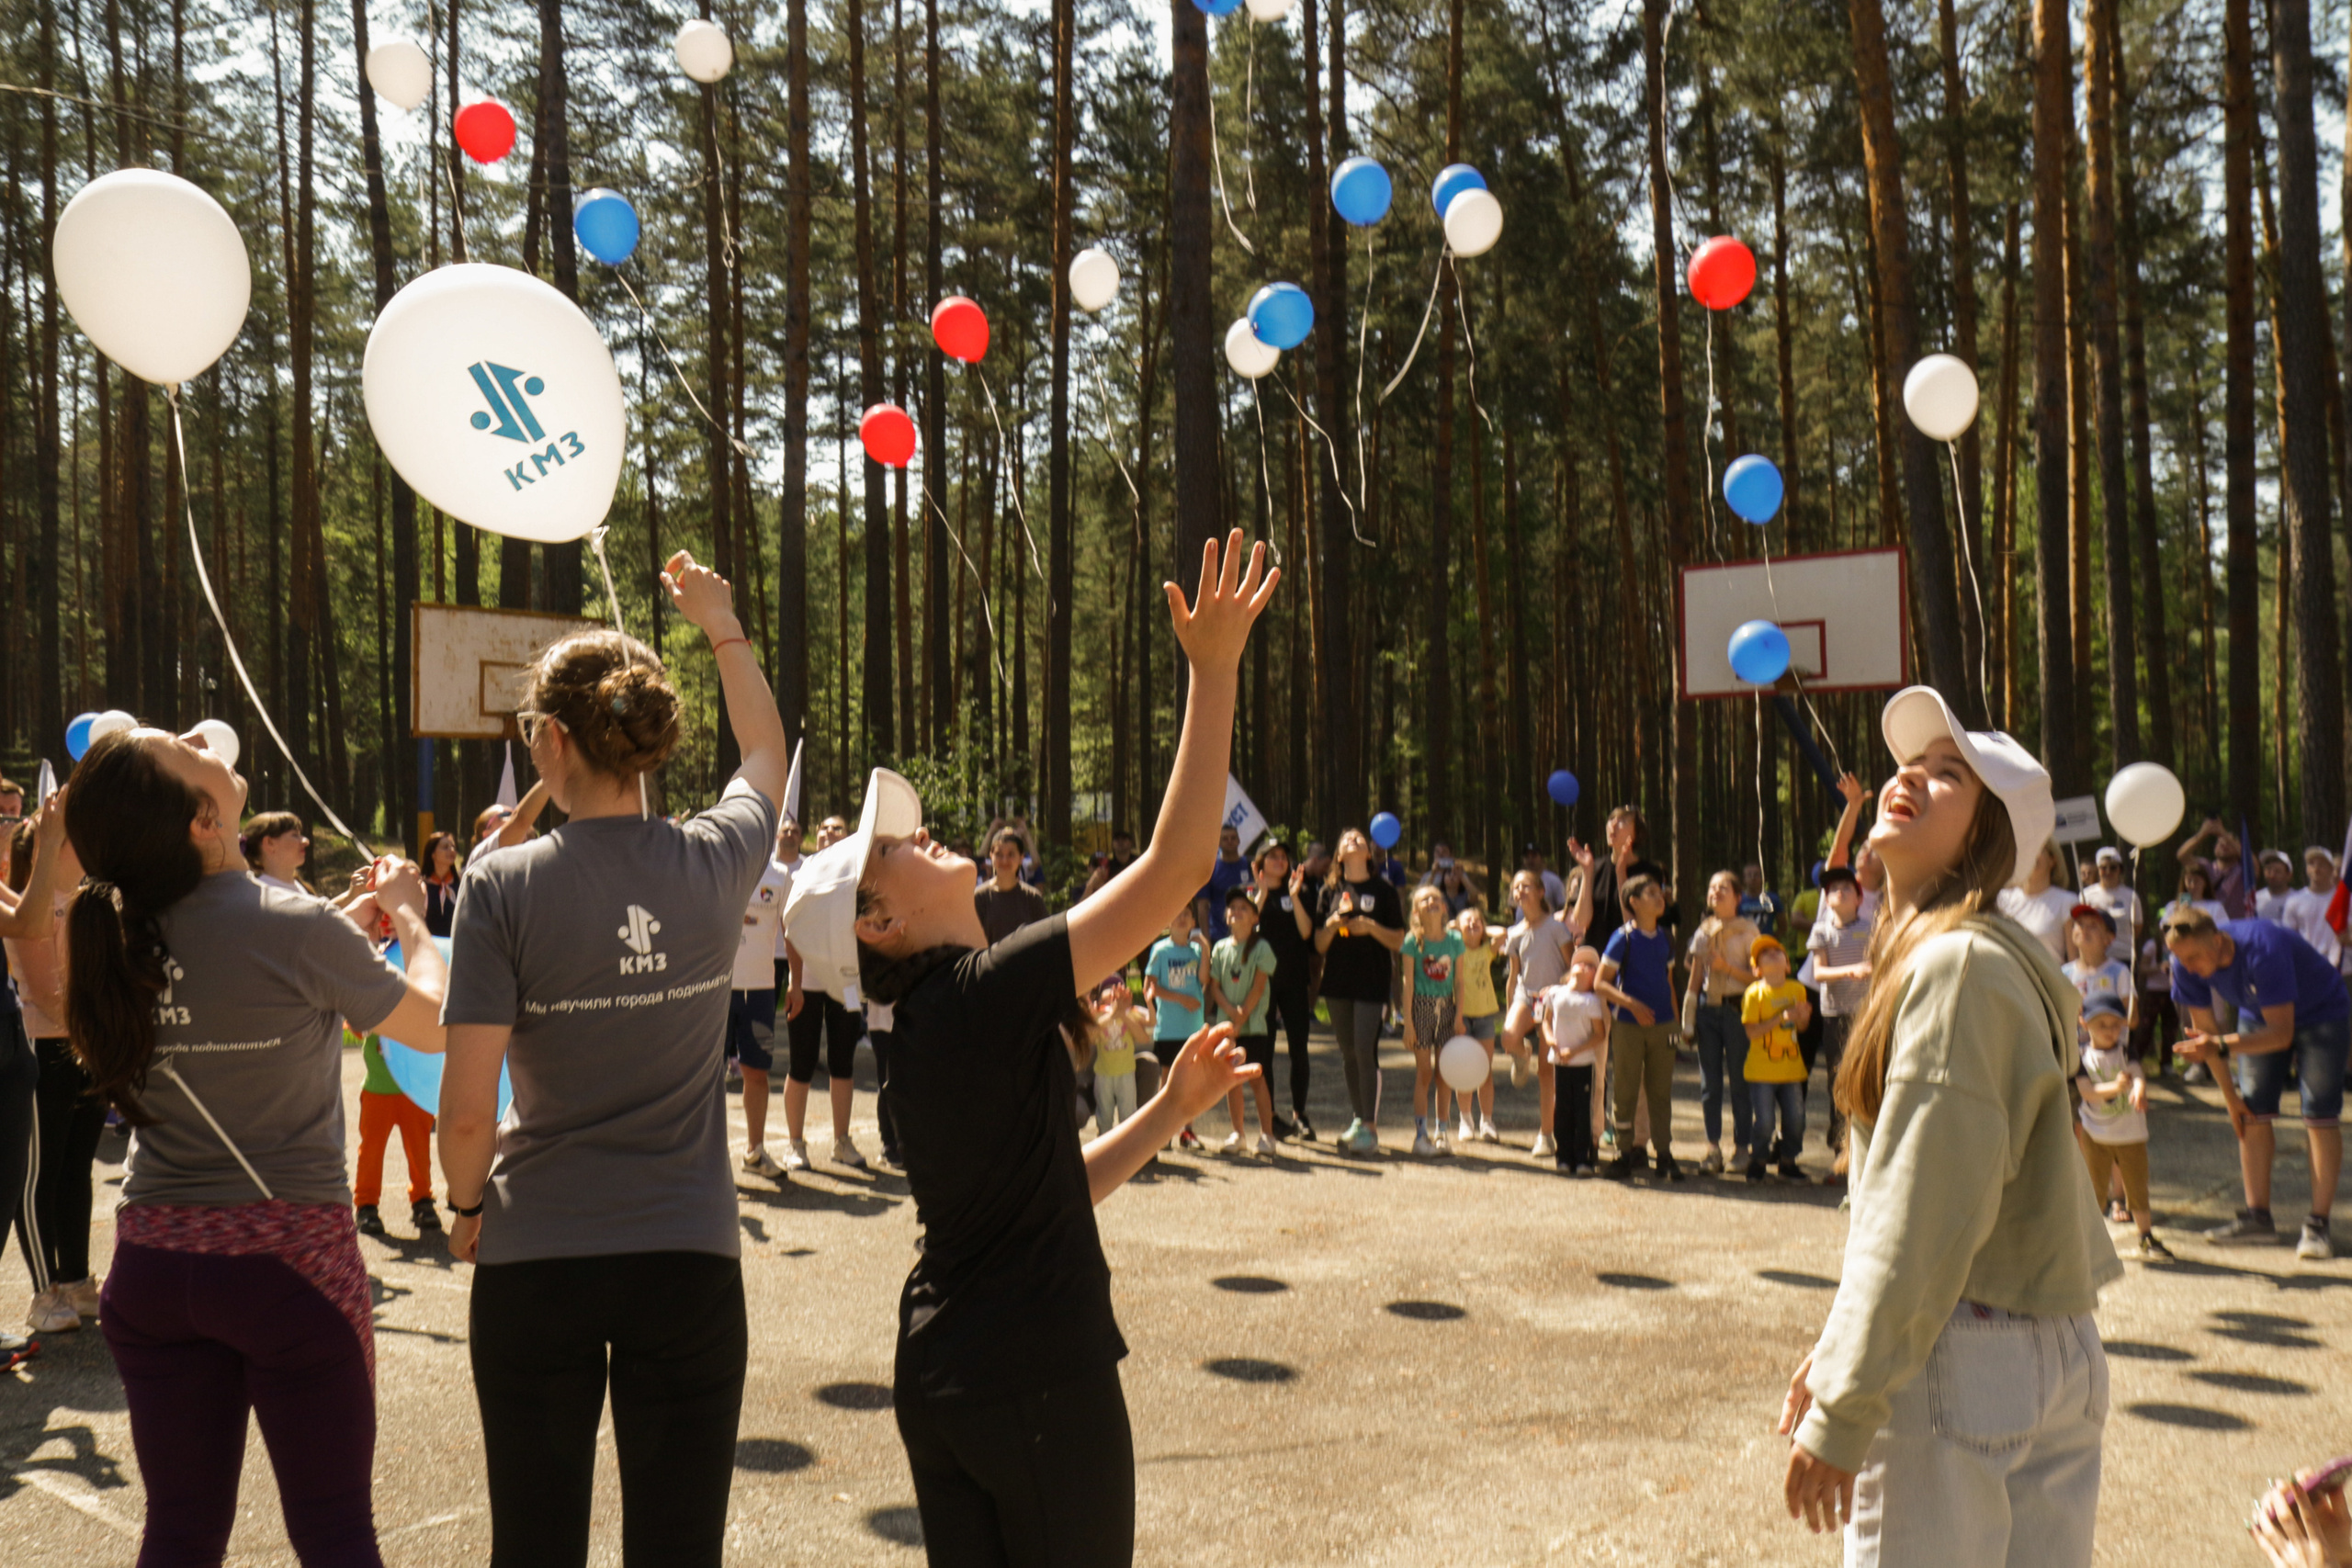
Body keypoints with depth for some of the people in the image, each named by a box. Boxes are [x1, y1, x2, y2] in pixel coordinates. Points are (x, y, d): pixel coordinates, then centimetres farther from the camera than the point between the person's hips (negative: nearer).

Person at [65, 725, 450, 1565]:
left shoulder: (116, 933, -2)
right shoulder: (295, 928, -18)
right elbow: (435, 1025, -3)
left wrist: (351, 923, 23)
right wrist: (409, 918, 12)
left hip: (153, 1263, 5)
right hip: (289, 1257, -5)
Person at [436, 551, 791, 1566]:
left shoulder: (503, 885, -11)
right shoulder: (717, 863, -4)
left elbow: (467, 1107, -11)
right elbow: (767, 753, 19)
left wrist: (465, 1205, 9)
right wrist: (722, 626, 30)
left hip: (536, 1262, -1)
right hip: (689, 1255, 1)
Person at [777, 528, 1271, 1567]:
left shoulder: (927, 1032, 11)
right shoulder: (987, 993, -18)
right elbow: (1178, 866, -24)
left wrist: (1172, 1110, 8)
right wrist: (1215, 669, -22)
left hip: (943, 1380, 9)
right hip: (1035, 1384, -9)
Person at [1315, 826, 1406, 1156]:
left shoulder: (1383, 889, 2)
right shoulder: (1331, 890, 10)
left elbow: (1398, 941, 0)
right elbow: (1319, 945, 8)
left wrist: (1371, 927, -15)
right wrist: (1331, 926, -11)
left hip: (1372, 981, -4)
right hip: (1338, 980, 4)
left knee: (1365, 1049, -12)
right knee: (1348, 1053, 10)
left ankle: (1371, 1128, -8)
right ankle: (1359, 1119, 21)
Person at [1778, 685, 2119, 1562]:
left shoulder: (1956, 965, -17)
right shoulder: (1937, 953, 13)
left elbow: (1927, 1213, -20)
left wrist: (1840, 1414, -16)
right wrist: (1837, 1349, 18)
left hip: (1961, 1362, -9)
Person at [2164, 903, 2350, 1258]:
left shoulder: (2262, 950, -39)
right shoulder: (2186, 967, -21)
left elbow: (2282, 1033, -38)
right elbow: (2205, 1029, -8)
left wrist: (2222, 1046, -49)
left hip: (2321, 1013, -5)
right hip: (2260, 1018, 5)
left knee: (2319, 1114, -13)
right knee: (2253, 1111, -4)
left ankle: (2318, 1225, -11)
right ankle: (2258, 1218, -1)